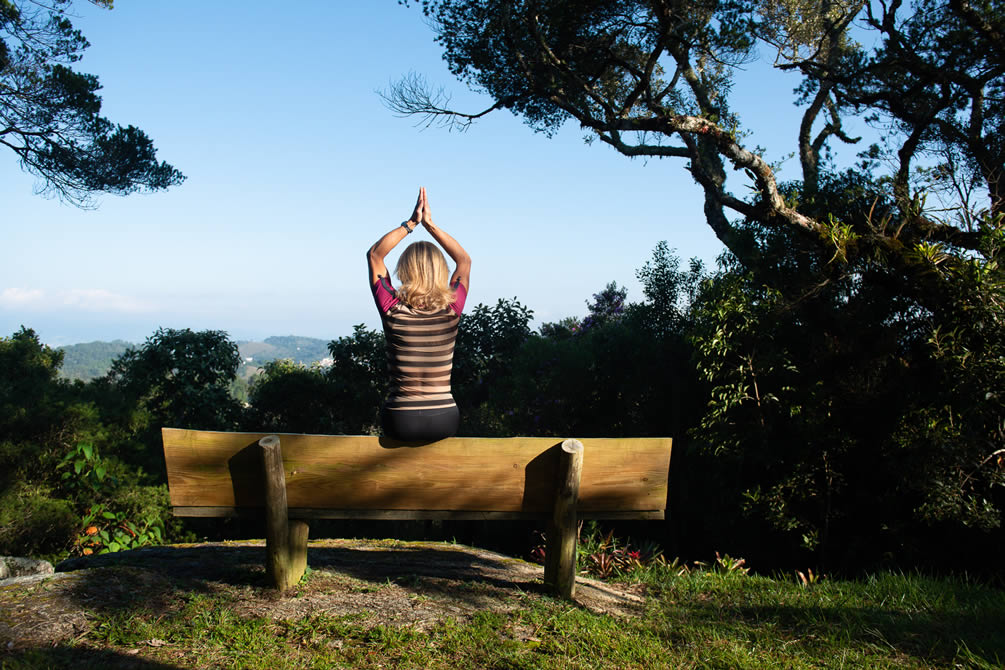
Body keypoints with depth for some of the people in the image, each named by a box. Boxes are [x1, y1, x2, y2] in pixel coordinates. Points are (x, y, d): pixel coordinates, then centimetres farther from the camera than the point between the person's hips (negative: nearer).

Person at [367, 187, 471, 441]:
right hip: (444, 421, 1)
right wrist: (430, 224, 8)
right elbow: (465, 260, 10)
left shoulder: (392, 310, -12)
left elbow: (374, 255, 5)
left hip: (400, 422, 0)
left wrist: (410, 223, 4)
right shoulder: (452, 310, -9)